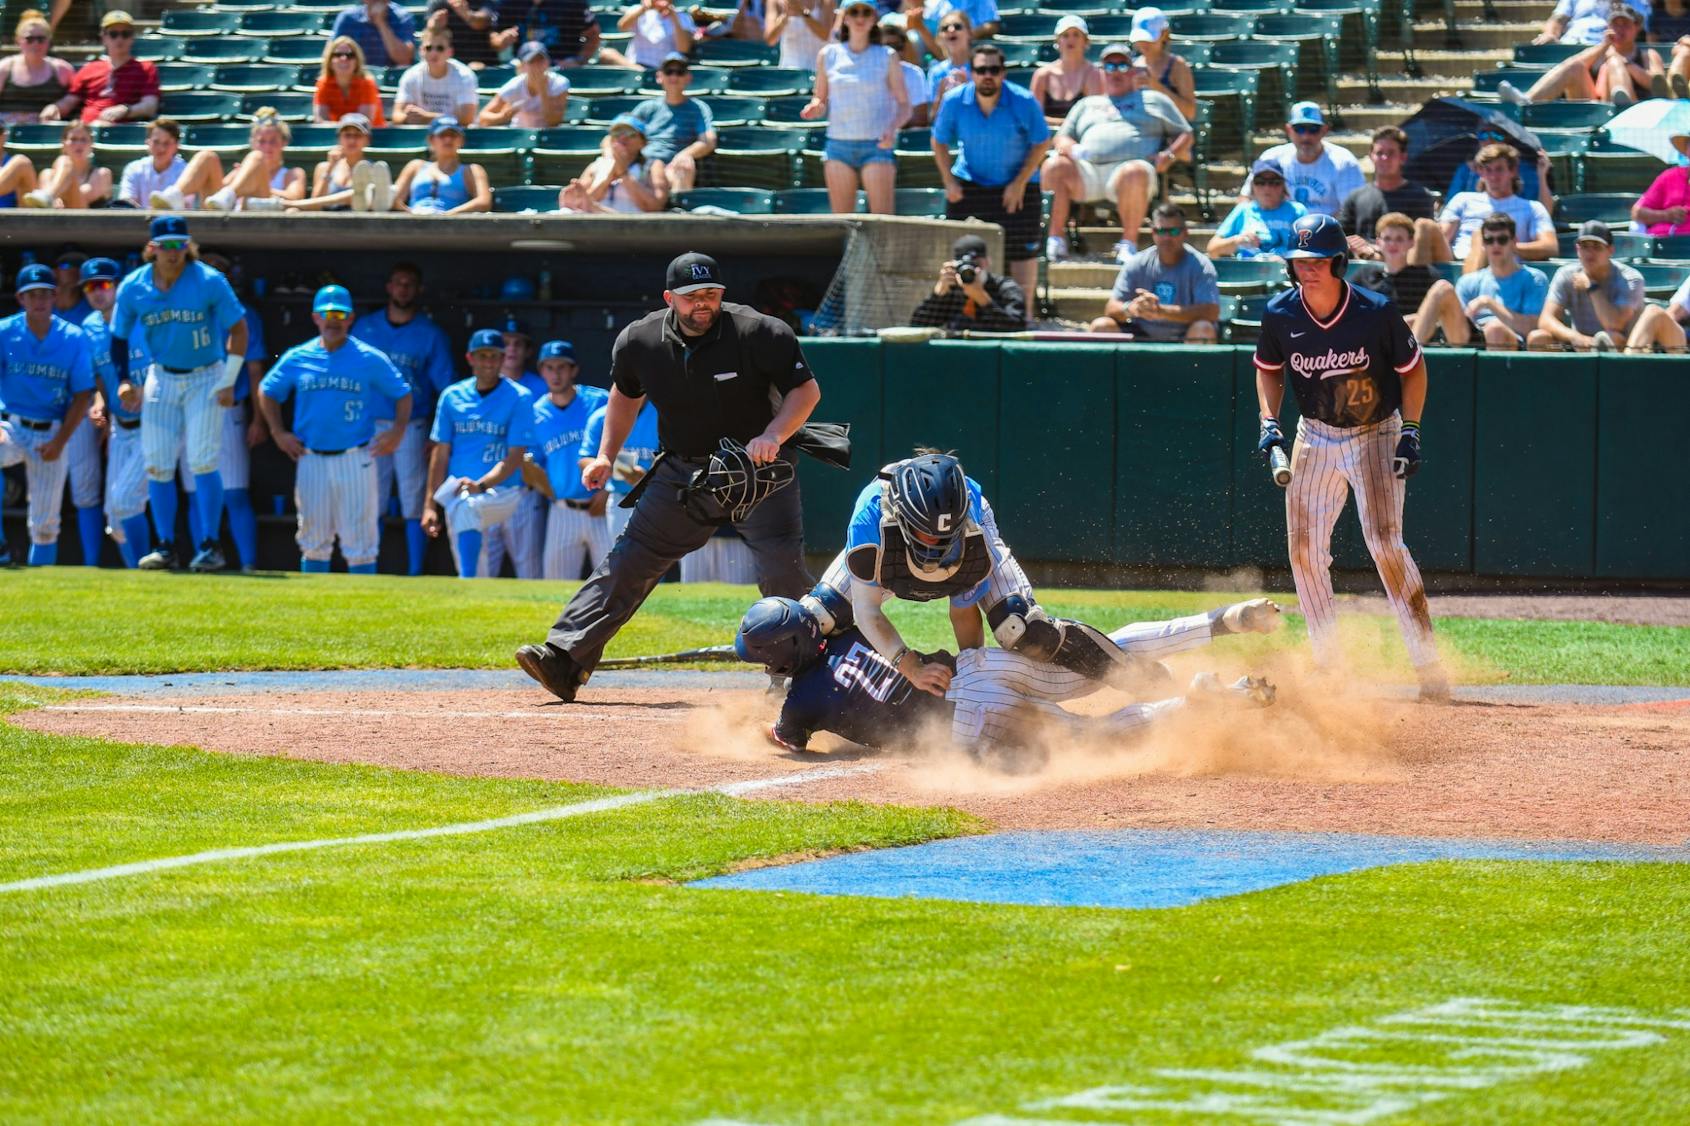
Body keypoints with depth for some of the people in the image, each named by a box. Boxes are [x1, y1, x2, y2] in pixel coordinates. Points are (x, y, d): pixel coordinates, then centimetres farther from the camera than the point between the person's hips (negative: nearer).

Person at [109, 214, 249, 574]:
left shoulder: (210, 282, -15)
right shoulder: (133, 288, -6)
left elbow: (238, 328, -8)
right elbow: (119, 337, 7)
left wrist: (228, 381, -11)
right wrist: (124, 380, -7)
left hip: (206, 377, -3)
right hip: (161, 378, 3)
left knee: (202, 460, -13)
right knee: (157, 463, -1)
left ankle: (210, 546, -7)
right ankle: (165, 547, 7)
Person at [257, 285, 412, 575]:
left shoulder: (370, 359, 0)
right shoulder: (296, 358, 6)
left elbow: (402, 394, 8)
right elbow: (267, 391, 19)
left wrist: (397, 430, -7)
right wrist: (278, 432, 7)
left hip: (355, 461, -2)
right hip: (311, 461, 2)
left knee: (359, 540, -4)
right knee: (313, 540, 7)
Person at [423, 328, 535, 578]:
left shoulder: (519, 398, -2)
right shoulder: (452, 397, 10)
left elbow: (516, 456, -9)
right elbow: (440, 454, 12)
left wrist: (481, 485, -24)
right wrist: (430, 505, 6)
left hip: (505, 493, -5)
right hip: (457, 495, 5)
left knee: (465, 507, -36)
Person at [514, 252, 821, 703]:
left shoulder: (759, 334, -17)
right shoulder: (640, 342, -6)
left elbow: (806, 390, -11)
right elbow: (626, 394, 15)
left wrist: (774, 434, -27)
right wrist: (606, 456, 8)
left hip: (756, 470, -3)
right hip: (682, 471, 3)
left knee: (783, 568, -18)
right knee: (629, 560, -3)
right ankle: (564, 659, -6)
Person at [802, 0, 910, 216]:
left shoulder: (887, 57, 4)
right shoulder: (828, 56, 8)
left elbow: (904, 105, 5)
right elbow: (820, 100, 15)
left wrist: (892, 129, -15)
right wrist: (815, 108, -9)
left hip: (876, 144, -2)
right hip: (838, 144, 2)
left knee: (882, 218, -13)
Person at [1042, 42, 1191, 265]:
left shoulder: (1154, 100, 26)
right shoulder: (1087, 105, 35)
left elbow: (1185, 135, 21)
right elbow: (1063, 137, 28)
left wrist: (1169, 155, -1)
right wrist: (1068, 148, 2)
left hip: (1128, 165, -3)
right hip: (1087, 168, 3)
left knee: (1136, 172, -40)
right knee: (1055, 166, -28)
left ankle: (1129, 244, -33)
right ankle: (1055, 240, -26)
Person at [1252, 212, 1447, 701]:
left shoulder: (1375, 313, -20)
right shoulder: (1280, 314, -11)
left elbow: (1412, 367, -4)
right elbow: (1269, 368, 9)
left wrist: (1410, 432, -12)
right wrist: (1269, 422, -6)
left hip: (1376, 434, -4)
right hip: (1315, 436, 4)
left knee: (1385, 543, -18)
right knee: (1304, 550, 0)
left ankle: (1429, 665, -14)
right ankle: (1329, 667, 13)